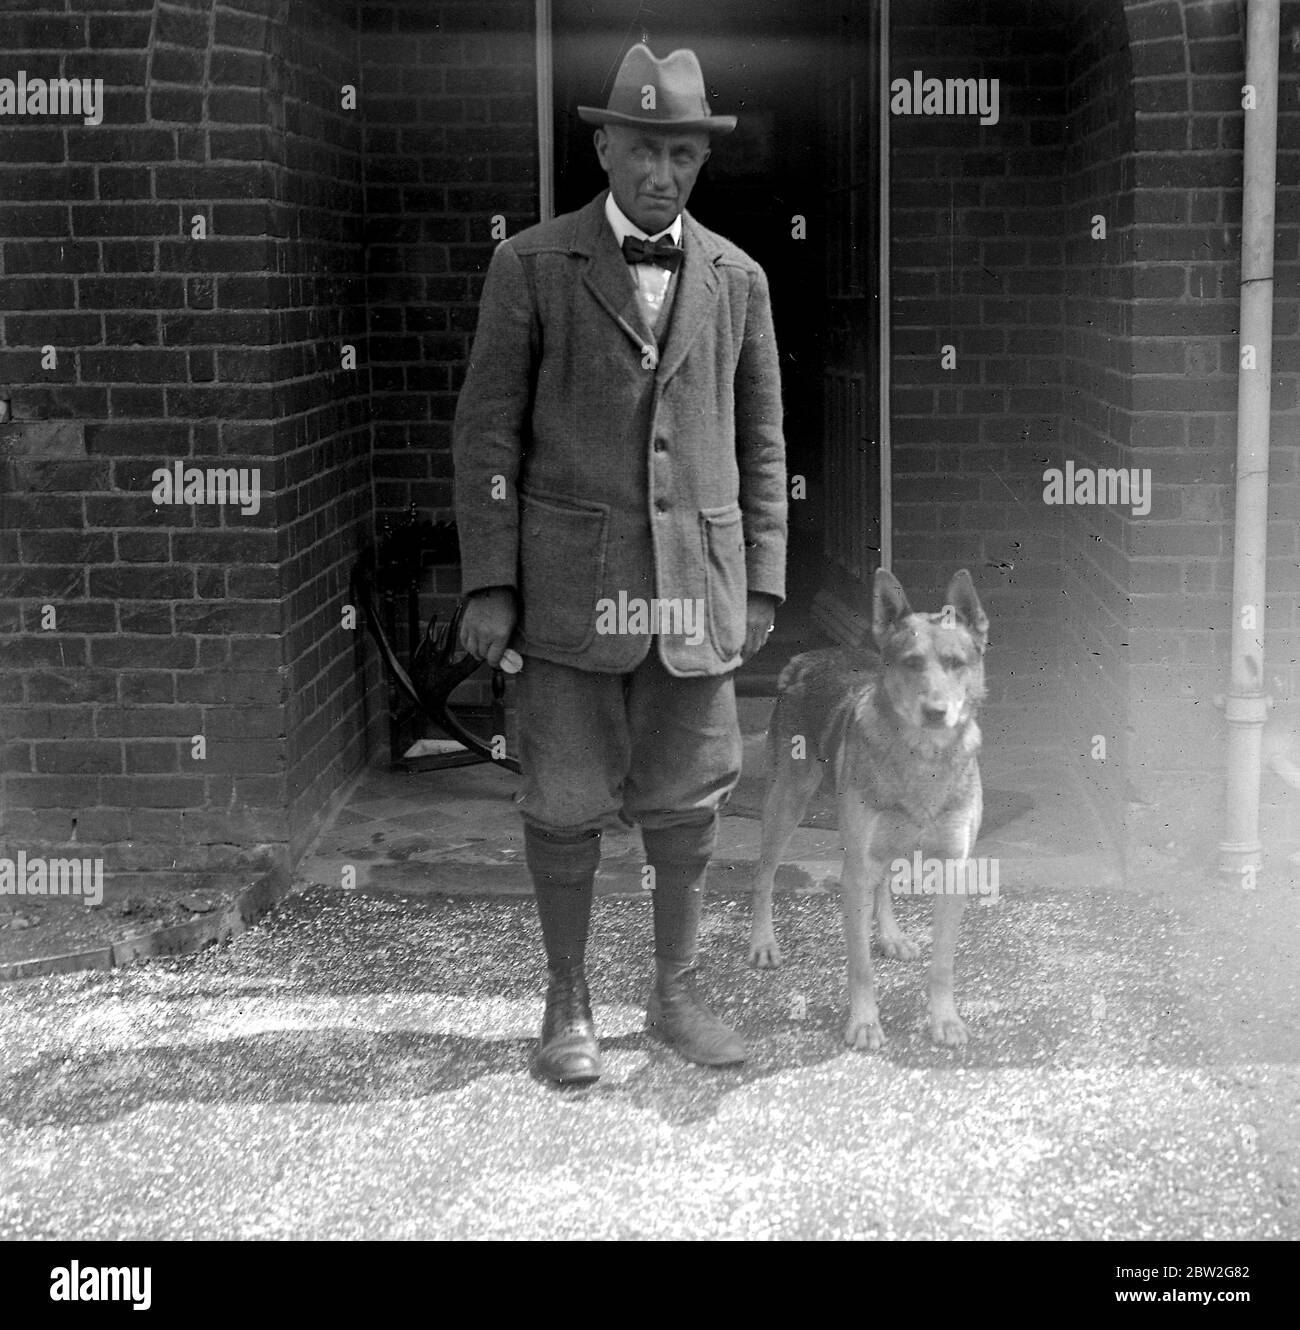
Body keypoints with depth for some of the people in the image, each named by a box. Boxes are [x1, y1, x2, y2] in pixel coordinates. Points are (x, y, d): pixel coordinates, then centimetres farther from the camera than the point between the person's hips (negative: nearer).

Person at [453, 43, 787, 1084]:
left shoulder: (737, 278, 7)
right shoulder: (532, 265, -2)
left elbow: (759, 443, 11)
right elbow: (489, 431, -4)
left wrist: (763, 588, 5)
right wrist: (488, 586, -9)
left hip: (695, 584, 3)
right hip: (572, 582, -2)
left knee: (685, 800, 8)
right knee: (566, 802, 3)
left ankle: (676, 996, 24)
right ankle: (569, 1002, 19)